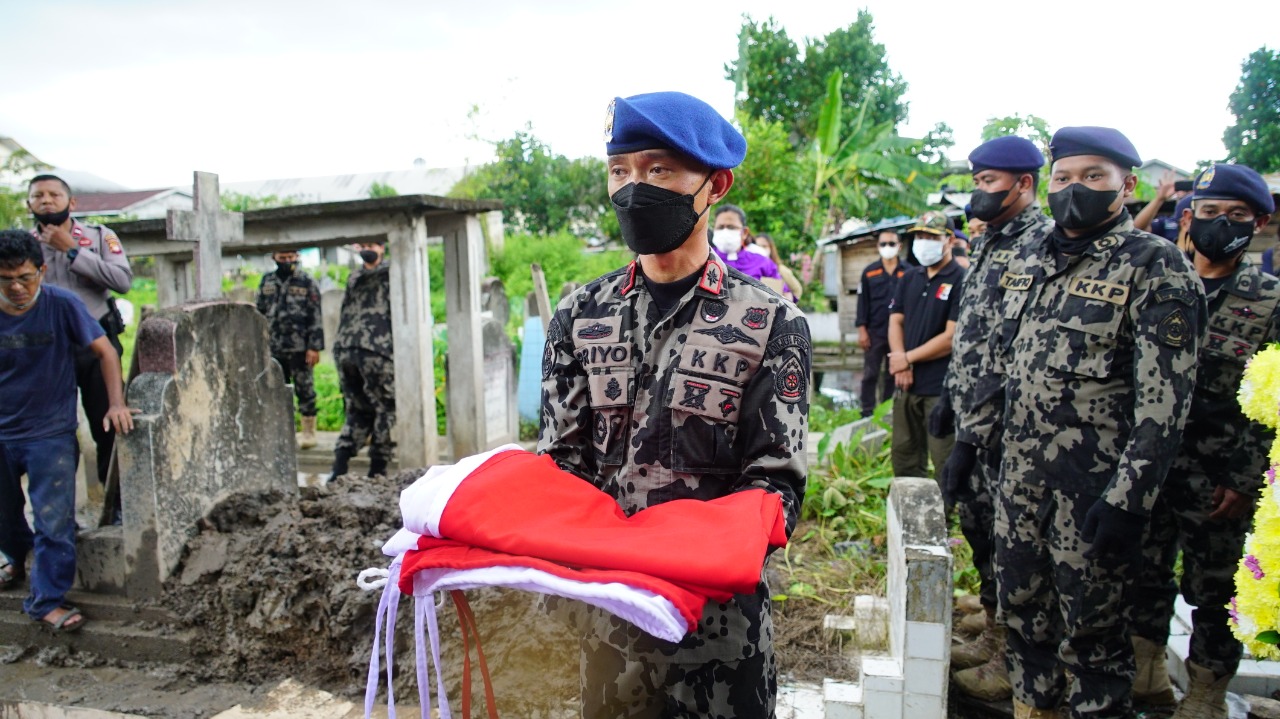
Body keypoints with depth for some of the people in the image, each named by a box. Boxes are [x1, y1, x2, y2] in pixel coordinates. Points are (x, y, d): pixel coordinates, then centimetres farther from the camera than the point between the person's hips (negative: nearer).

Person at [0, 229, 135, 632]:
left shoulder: (62, 305, -14)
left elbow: (105, 352, -11)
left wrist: (116, 404, -21)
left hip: (51, 434, -3)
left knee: (54, 521, -5)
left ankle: (46, 600, 7)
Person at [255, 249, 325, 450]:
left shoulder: (307, 283, -1)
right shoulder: (266, 282, 13)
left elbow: (316, 317, -5)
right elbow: (260, 313, 17)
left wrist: (315, 347, -11)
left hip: (299, 348, -5)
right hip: (274, 348, 5)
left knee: (304, 389, 0)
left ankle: (308, 433, 8)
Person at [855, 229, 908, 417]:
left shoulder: (908, 273, 0)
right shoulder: (869, 272, 2)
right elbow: (863, 303, 1)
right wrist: (862, 330, -4)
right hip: (875, 332, 0)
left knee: (893, 374, 10)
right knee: (870, 374, 3)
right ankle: (867, 411, 9)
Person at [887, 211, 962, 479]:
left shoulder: (961, 281, -8)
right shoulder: (909, 278, 13)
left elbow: (952, 337, -14)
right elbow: (895, 321, 9)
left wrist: (908, 358, -8)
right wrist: (900, 364, -7)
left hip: (941, 388, -7)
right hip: (906, 384, 7)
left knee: (946, 464, -1)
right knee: (904, 457, 15)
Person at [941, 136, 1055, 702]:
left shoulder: (1044, 243, -15)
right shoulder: (990, 243, 16)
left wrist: (977, 429, -22)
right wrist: (955, 399, 18)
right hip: (975, 416, 9)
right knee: (978, 521, 17)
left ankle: (1014, 661, 16)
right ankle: (993, 637, 33)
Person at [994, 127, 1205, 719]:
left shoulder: (1156, 266, -10)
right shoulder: (1028, 260, 9)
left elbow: (1164, 399, -15)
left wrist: (1127, 497, -19)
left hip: (1094, 486, -6)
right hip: (1020, 474, 6)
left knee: (1089, 625, 7)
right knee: (1021, 605, 18)